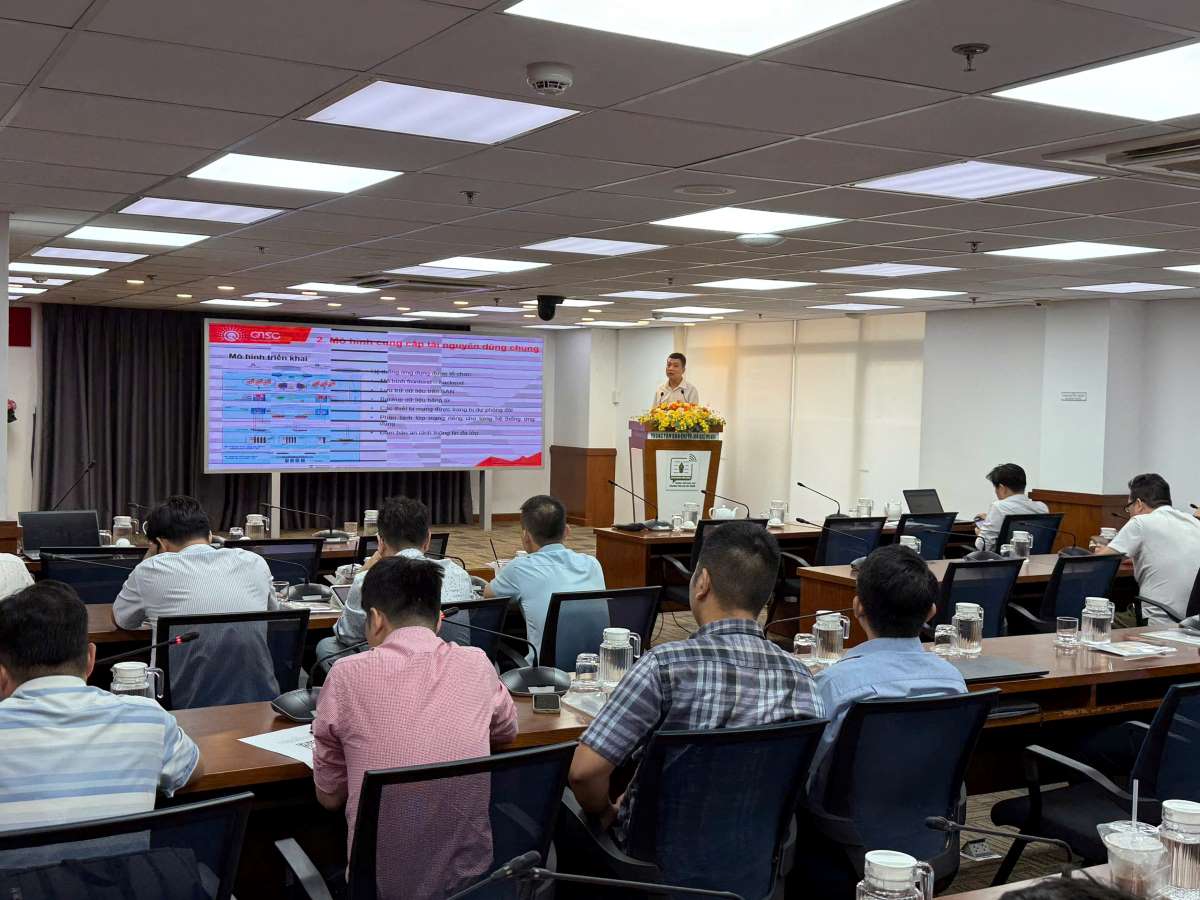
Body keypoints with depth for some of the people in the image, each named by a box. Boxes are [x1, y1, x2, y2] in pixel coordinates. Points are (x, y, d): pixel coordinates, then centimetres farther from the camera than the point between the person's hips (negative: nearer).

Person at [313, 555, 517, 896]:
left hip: (382, 882, -2)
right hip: (471, 876, 2)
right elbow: (507, 731, 20)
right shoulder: (476, 665, -3)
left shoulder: (348, 675, -10)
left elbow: (329, 797, 2)